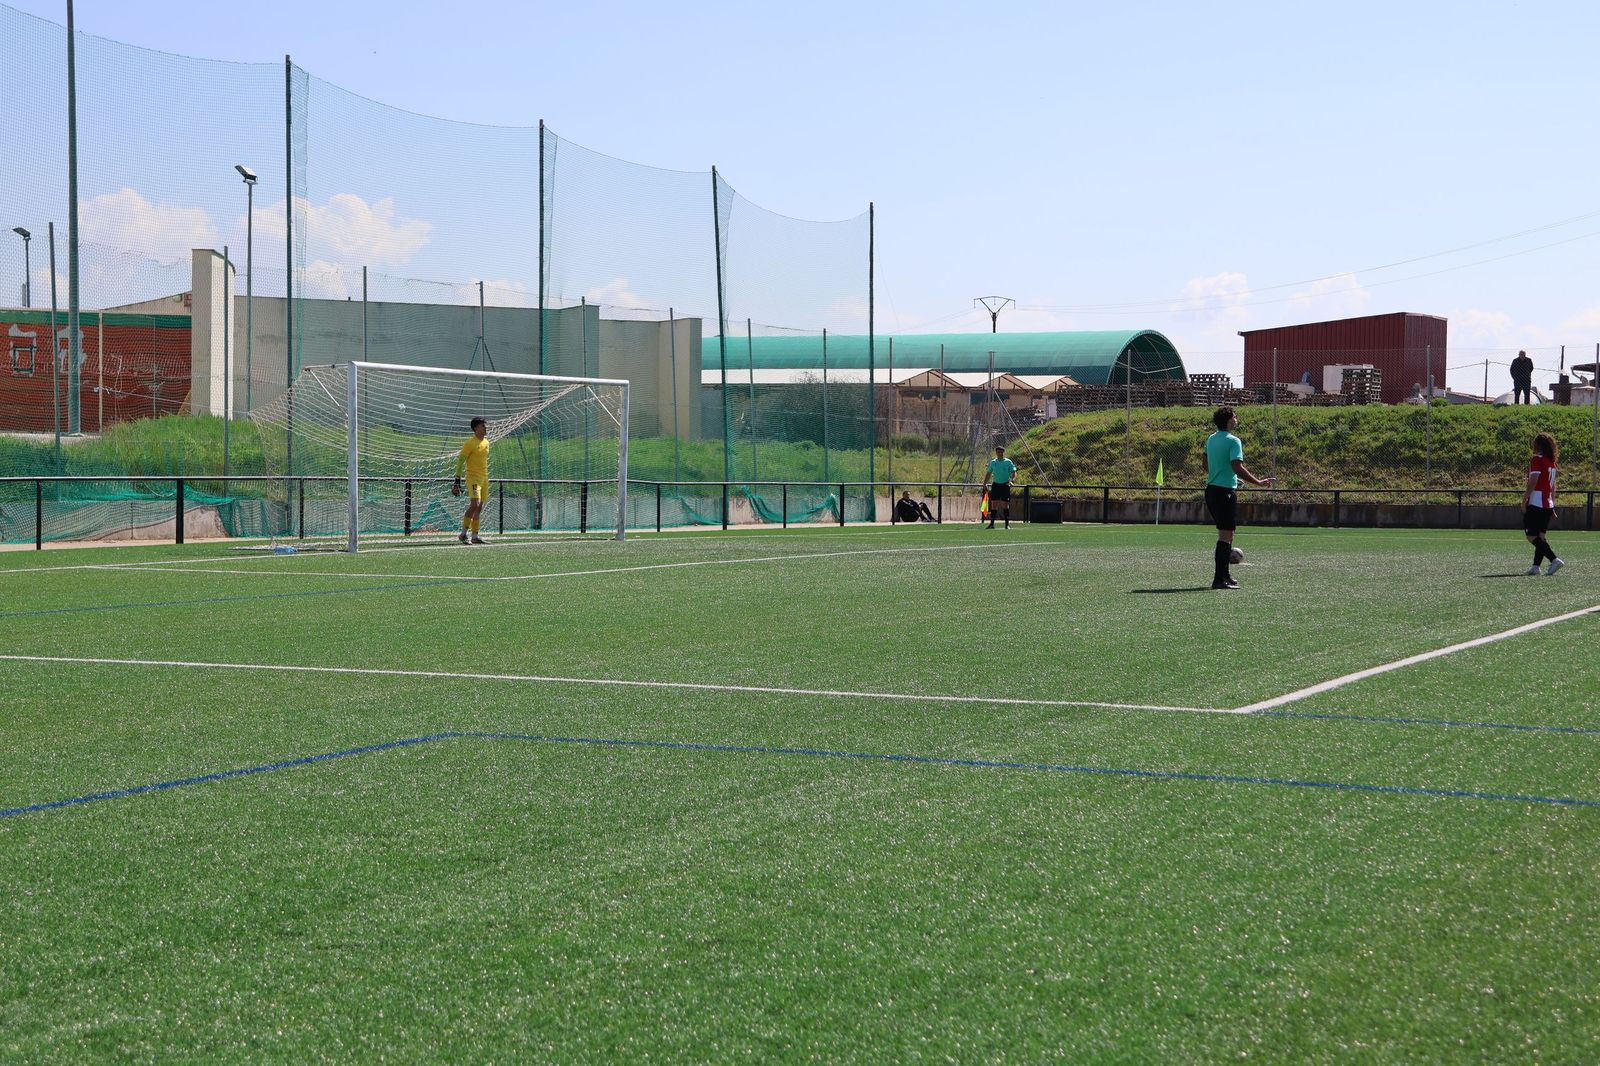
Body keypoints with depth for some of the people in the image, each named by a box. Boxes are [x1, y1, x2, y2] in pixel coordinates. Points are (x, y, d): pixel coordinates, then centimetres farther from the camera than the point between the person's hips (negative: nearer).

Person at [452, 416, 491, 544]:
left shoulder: (486, 442, 14)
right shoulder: (470, 443, -9)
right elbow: (460, 461, -9)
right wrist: (457, 480, -13)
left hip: (484, 478, 8)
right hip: (473, 477, -8)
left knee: (479, 508, 7)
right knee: (475, 504, -18)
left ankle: (475, 536, 10)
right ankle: (463, 534, -9)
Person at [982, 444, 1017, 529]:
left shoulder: (1008, 462, -2)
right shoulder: (993, 462, 8)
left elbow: (1014, 473, -4)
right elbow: (989, 474, 15)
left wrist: (1011, 480, -23)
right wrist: (985, 484, 6)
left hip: (1005, 485, -3)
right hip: (996, 485, 3)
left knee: (1005, 505, -3)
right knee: (993, 504, 0)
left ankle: (1007, 524, 3)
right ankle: (992, 523, 3)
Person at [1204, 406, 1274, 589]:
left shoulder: (1210, 439, 12)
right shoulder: (1233, 441, -13)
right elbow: (1238, 469, -22)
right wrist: (1258, 482, -17)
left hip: (1211, 489, 9)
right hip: (1226, 491, -9)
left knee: (1225, 533, 18)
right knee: (1226, 535, -6)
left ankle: (1224, 575, 22)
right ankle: (1219, 579, -9)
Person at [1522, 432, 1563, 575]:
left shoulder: (1537, 459, -10)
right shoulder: (1552, 462, 14)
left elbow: (1532, 483, -17)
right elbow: (1553, 485, 18)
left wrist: (1524, 501, -13)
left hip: (1535, 504, -8)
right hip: (1548, 505, 8)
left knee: (1532, 537, -8)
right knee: (1540, 536, 10)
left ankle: (1554, 560, -18)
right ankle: (1535, 566, 6)